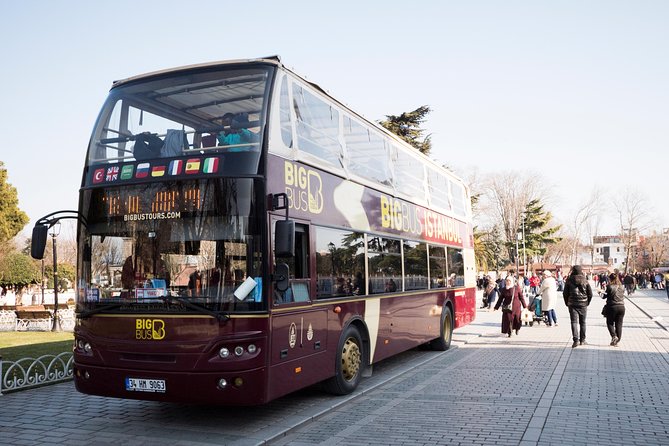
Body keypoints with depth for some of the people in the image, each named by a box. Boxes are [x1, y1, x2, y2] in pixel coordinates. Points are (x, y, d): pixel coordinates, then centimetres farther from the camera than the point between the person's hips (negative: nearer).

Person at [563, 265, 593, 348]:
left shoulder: (569, 281, -3)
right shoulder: (585, 281, 1)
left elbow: (565, 293, 0)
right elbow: (590, 294, 3)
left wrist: (567, 303, 11)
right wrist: (587, 303, 15)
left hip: (572, 304, -2)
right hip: (583, 304, 2)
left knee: (574, 322, -3)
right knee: (582, 322, 14)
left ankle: (576, 340, -16)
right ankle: (582, 340, 21)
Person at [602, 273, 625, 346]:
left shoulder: (610, 287, -11)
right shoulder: (622, 287, 4)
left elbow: (604, 296, -3)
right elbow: (623, 296, 11)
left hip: (612, 307, -4)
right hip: (621, 307, 4)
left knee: (610, 323, 11)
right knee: (619, 324, 9)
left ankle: (614, 336, -10)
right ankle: (617, 341, 12)